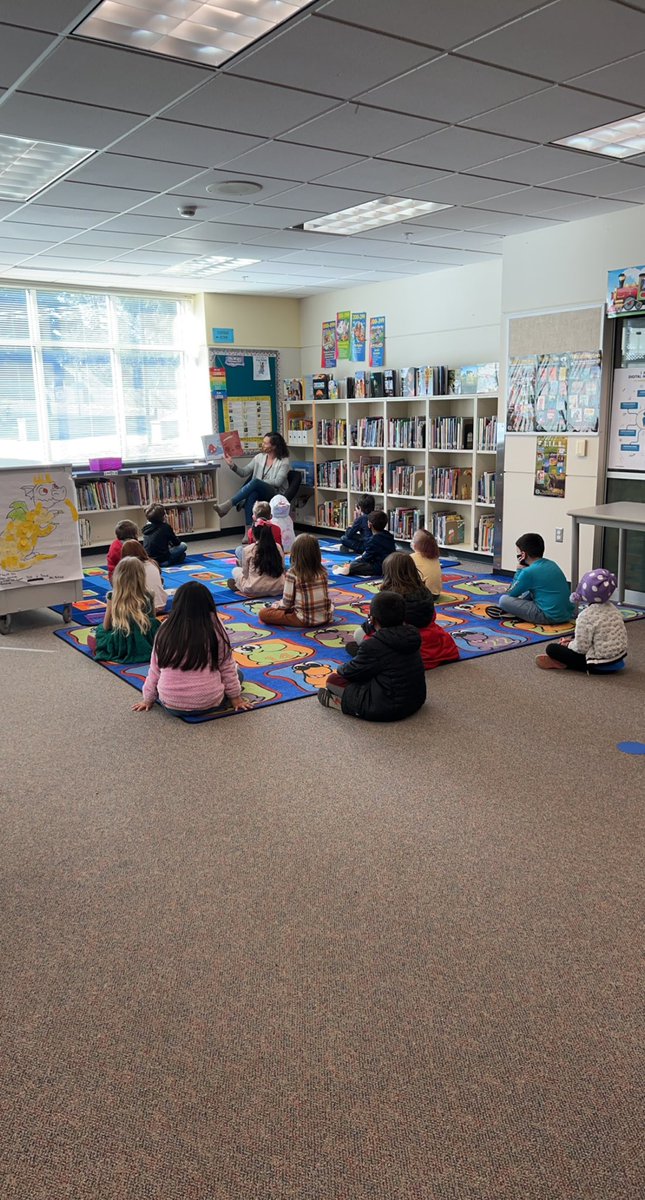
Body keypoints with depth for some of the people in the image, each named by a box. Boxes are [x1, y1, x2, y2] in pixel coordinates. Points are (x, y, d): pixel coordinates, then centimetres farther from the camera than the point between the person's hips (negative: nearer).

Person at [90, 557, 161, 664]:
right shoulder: (148, 597, -4)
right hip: (147, 645, 0)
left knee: (91, 638, 27)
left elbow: (106, 627, -2)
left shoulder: (113, 598, -10)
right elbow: (153, 620, 6)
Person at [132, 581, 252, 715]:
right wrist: (235, 697, 8)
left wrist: (148, 699, 17)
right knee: (236, 673, 24)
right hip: (208, 704, -1)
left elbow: (155, 669, 3)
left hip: (170, 704, 1)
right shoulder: (214, 626, -11)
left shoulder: (166, 628, -5)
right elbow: (226, 667, -4)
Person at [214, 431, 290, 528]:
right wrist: (232, 464, -4)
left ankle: (228, 504, -44)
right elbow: (244, 473, 12)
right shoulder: (259, 457, 14)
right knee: (251, 494, -37)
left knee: (255, 481, -35)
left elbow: (277, 482, -10)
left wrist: (260, 482, -14)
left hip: (275, 494, -4)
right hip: (257, 492, 4)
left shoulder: (284, 461, 0)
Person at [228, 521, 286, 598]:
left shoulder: (247, 550, -6)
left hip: (254, 590, -2)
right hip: (278, 589, 3)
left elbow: (245, 573, 1)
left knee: (236, 570, 23)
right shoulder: (278, 547, 1)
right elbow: (282, 569, 8)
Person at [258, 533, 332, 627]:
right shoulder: (323, 572, 1)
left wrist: (274, 606, 13)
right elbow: (325, 596, 10)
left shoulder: (292, 574, -12)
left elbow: (287, 603, -9)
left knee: (263, 613, 4)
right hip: (326, 617, 3)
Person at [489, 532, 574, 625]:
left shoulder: (529, 572, -13)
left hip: (550, 617, -8)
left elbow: (511, 594, 0)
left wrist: (519, 570, 5)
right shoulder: (551, 564, 11)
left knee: (504, 599, -8)